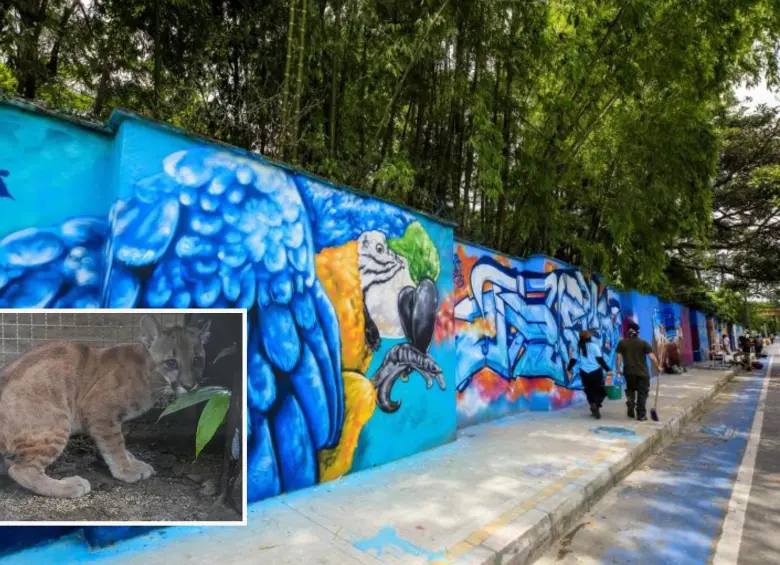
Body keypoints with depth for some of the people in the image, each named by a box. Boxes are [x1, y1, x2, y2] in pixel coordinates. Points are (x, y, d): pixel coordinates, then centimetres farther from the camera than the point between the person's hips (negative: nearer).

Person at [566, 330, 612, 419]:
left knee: (589, 390, 15)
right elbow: (600, 359, -10)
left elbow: (573, 359, 6)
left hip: (584, 372, 3)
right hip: (596, 372, -3)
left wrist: (568, 369, 15)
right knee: (599, 390, 6)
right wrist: (608, 370, -9)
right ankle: (596, 406, -12)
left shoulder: (578, 347, 4)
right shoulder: (594, 346, -6)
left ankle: (593, 405, 5)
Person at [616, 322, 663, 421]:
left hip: (629, 372, 2)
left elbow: (619, 357, -2)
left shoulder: (622, 343, 2)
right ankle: (641, 415, 9)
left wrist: (618, 369, 7)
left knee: (630, 390, 22)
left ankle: (631, 408, 8)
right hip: (642, 372, -2)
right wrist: (658, 367, 6)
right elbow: (652, 357, -8)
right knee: (642, 393, 7)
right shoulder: (643, 343, -3)